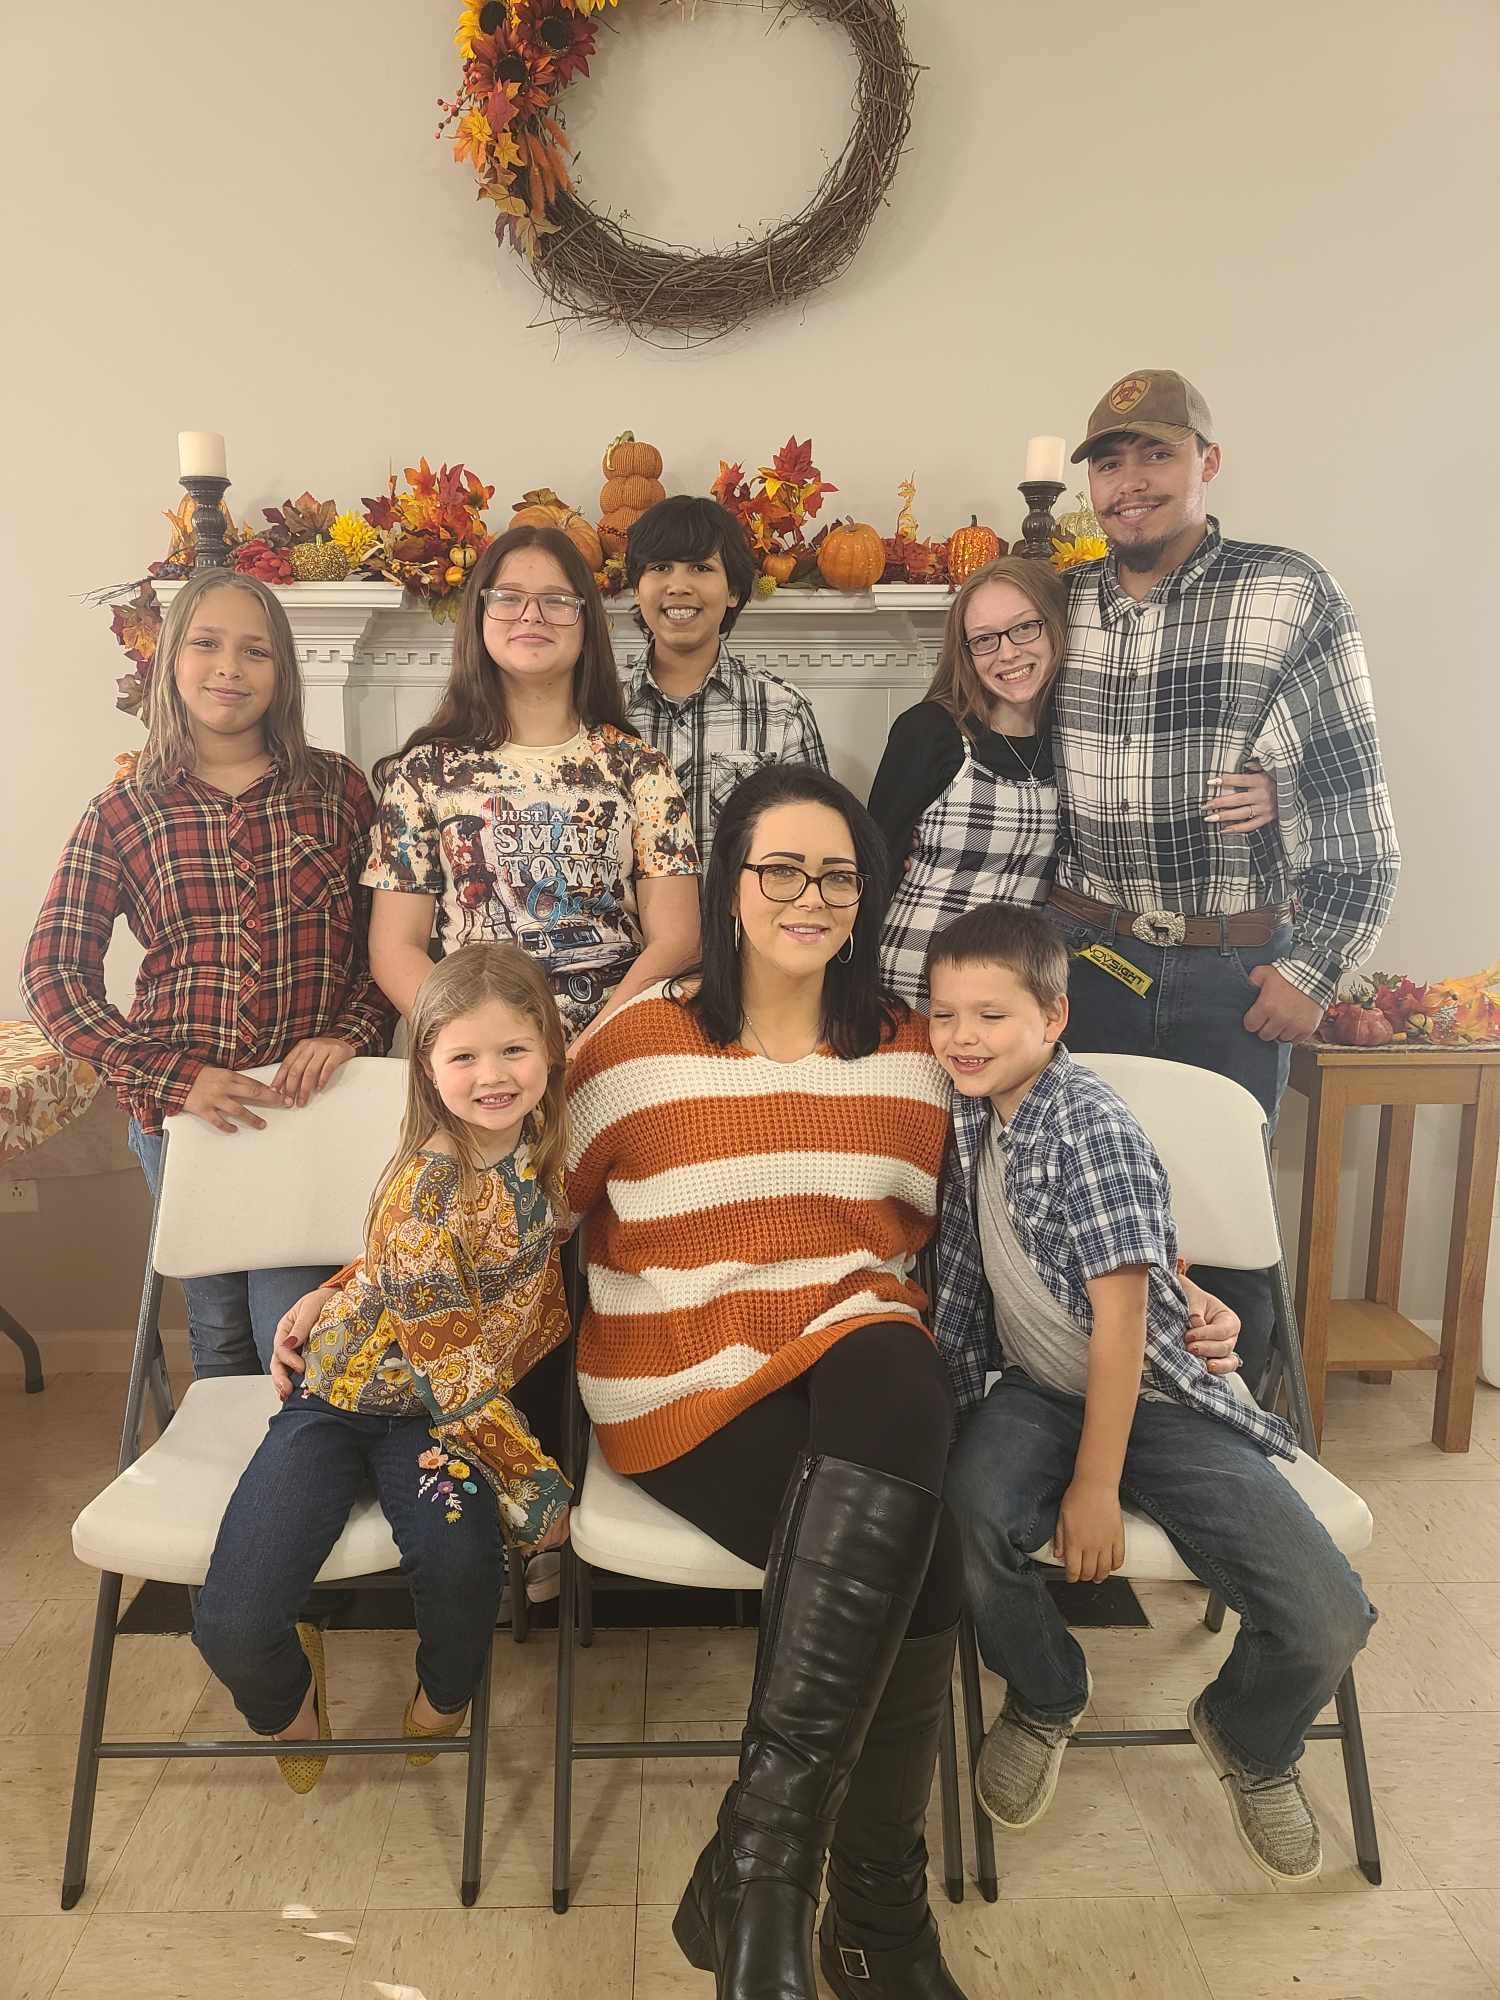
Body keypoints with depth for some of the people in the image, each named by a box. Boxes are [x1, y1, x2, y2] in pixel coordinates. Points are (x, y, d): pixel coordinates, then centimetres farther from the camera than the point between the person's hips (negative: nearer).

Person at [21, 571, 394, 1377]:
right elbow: (52, 974, 0)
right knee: (221, 1334, 13)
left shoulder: (338, 789, 3)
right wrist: (173, 1078, -12)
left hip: (318, 1104, -1)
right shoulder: (123, 813, 3)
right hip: (184, 1115, 1)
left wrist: (349, 1035, -13)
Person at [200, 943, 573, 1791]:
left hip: (433, 1410, 4)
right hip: (350, 1395, -4)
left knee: (459, 1558, -27)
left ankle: (445, 1698, 10)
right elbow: (460, 1379, -22)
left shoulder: (538, 1143, -8)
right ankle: (291, 1696, 21)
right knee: (232, 1628, -18)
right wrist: (539, 1488, -16)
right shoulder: (428, 1195, -27)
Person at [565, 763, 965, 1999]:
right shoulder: (636, 1047, 2)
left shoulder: (912, 1056, 12)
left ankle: (765, 1843, -18)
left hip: (863, 1374, 3)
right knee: (912, 1569, -28)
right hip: (687, 1388, -3)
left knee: (892, 1379, -34)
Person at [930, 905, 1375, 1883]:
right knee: (969, 1518, -28)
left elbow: (1122, 1311, -20)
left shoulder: (1087, 1119, -18)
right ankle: (1047, 1695, 6)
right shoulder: (972, 1117, 4)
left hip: (1161, 1396, -4)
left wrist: (1096, 1485, -18)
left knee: (1326, 1626, -19)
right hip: (1042, 1391, 5)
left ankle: (1248, 1740, 19)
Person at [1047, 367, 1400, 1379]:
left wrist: (1313, 972, -9)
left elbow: (1355, 809, -7)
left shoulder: (1292, 596, -7)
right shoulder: (1065, 602, 5)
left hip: (1237, 973, -3)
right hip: (1090, 957, 3)